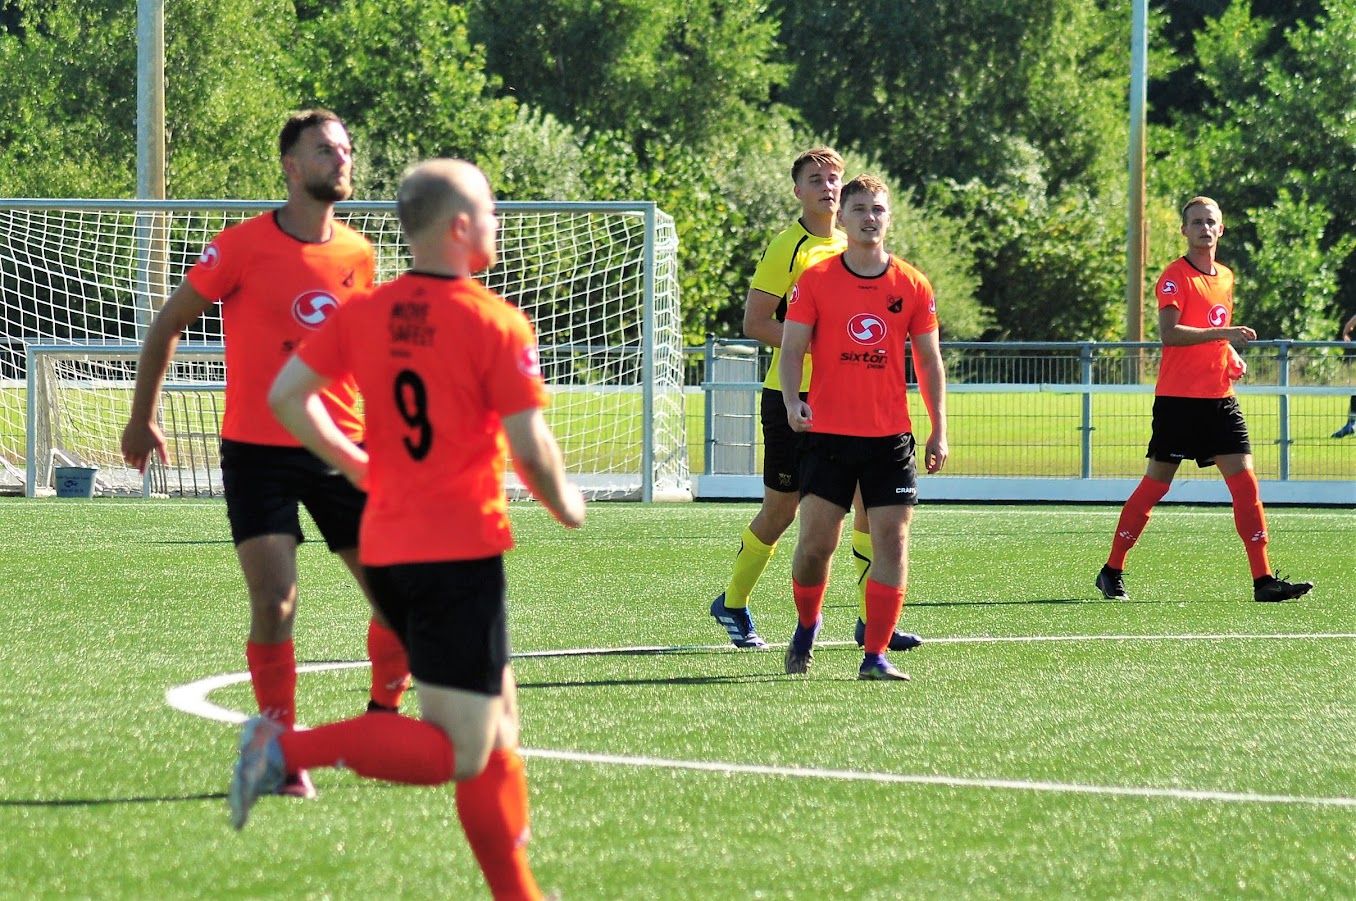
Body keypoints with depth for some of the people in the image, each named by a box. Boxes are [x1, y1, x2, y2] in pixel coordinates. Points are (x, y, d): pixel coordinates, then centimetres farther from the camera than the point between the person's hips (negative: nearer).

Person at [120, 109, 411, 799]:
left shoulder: (358, 256, 5)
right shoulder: (244, 247, -9)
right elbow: (167, 325, 2)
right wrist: (142, 419, 5)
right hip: (257, 452, -4)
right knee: (274, 604, -14)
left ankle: (381, 725, 24)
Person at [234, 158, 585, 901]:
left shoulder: (363, 314, 6)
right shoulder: (495, 323, -11)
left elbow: (287, 395, 4)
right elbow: (531, 447, -14)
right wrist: (563, 504, 6)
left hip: (387, 552, 8)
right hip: (461, 553, -8)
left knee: (498, 722, 19)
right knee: (463, 754, -6)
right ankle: (289, 750, -22)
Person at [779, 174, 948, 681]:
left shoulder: (912, 286, 5)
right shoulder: (815, 280, 1)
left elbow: (929, 360, 10)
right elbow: (792, 348, 1)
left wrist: (939, 430, 5)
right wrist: (792, 401, -17)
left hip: (890, 438, 1)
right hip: (827, 434, -1)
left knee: (891, 541, -7)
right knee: (816, 542, -3)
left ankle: (875, 657, -3)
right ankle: (805, 629, 24)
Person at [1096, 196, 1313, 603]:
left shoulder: (1225, 277, 15)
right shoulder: (1176, 276, -7)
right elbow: (1168, 333, -20)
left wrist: (1232, 358, 10)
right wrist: (1220, 333, -28)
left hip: (1219, 398, 6)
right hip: (1178, 398, -6)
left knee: (1244, 481, -3)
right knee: (1156, 484, -1)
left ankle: (1262, 579, -4)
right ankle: (1112, 572, 11)